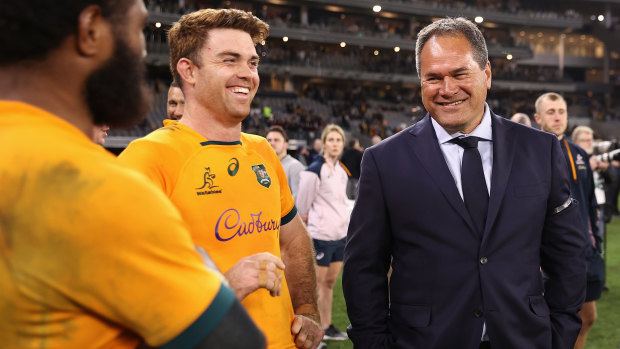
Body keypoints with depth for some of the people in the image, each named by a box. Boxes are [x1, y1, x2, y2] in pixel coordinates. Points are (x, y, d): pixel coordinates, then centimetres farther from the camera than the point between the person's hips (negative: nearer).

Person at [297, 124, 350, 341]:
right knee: (318, 283, -1)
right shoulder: (314, 170, -14)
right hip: (321, 234, -7)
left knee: (330, 282, 14)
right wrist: (308, 219, -2)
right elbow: (302, 206, -11)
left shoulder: (342, 171, 11)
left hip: (340, 234, 8)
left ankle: (327, 327, 24)